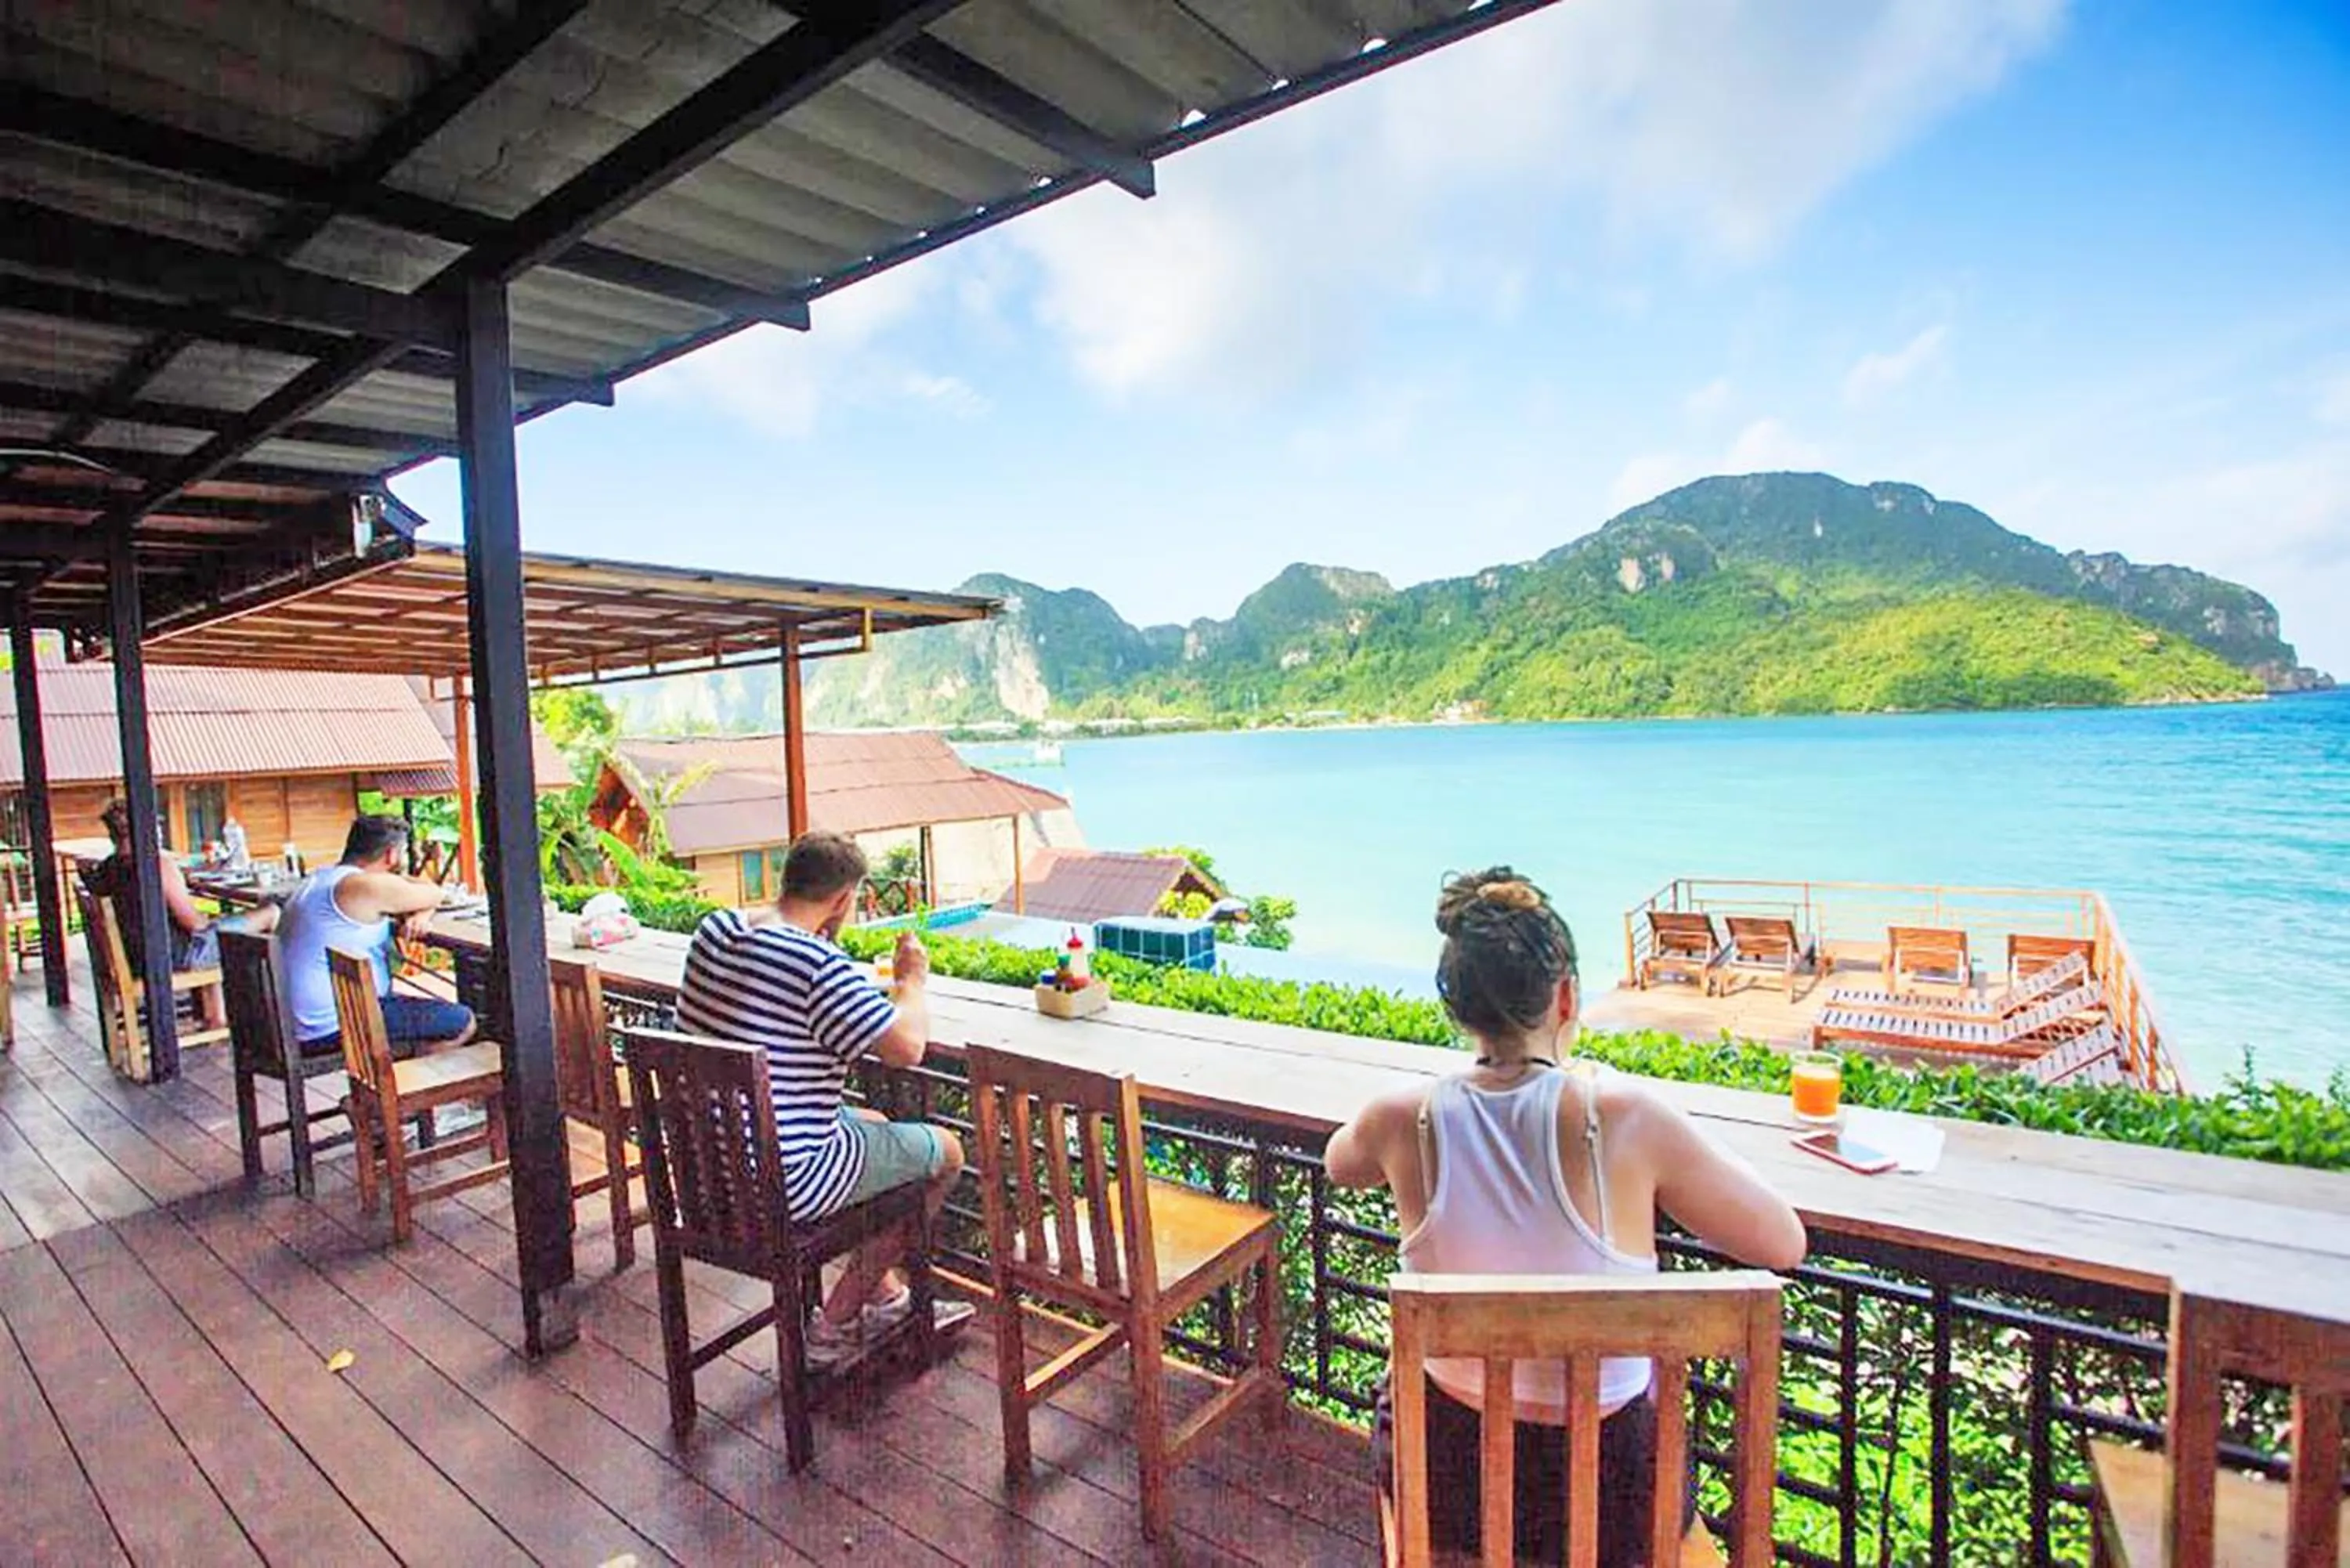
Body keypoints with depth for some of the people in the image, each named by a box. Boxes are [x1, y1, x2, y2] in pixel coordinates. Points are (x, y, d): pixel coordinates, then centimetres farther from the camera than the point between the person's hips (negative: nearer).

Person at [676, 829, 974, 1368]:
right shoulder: (818, 965, -27)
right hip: (783, 1186, -9)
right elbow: (907, 1046, -27)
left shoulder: (714, 929, 0)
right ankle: (834, 1325, 17)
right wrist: (912, 980, -8)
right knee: (945, 1151, 9)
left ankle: (886, 1296, 37)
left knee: (875, 1123, 30)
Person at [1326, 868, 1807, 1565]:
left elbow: (1341, 1164, 8)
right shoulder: (1624, 1114, -24)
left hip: (1450, 1483, 0)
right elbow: (1785, 1245, -10)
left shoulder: (1404, 1120, -18)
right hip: (1612, 1495, 0)